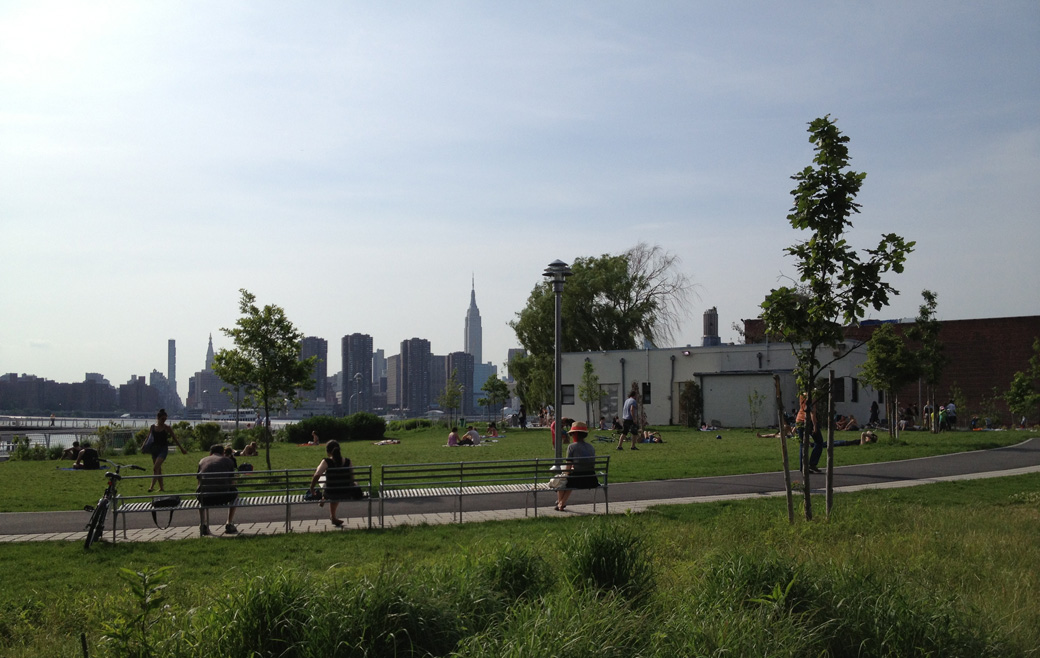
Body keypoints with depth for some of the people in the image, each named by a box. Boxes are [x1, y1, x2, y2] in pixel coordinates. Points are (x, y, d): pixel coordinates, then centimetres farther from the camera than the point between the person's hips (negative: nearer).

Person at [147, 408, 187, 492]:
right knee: (158, 469, 9)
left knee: (155, 468, -19)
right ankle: (161, 488, 17)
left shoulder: (167, 428, -1)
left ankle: (152, 486, -23)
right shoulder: (152, 427, 5)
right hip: (154, 449, 4)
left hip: (163, 449, -4)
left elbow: (174, 439, 6)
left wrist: (182, 448, 10)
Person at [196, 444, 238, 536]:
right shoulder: (227, 461, 15)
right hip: (222, 497, -2)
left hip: (205, 498, 2)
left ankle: (203, 525, 25)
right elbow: (232, 483, 18)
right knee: (235, 491, 31)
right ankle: (229, 524, 29)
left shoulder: (202, 460, 20)